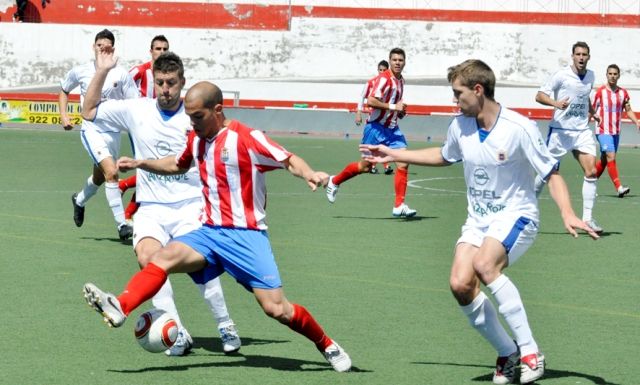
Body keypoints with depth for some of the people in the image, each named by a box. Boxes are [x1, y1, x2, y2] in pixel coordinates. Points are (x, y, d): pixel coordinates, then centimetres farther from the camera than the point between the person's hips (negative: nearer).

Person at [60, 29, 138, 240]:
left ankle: (79, 201, 54)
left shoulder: (121, 74, -4)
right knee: (111, 171, -22)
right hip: (91, 130, -3)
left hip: (113, 131, 3)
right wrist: (63, 115, 6)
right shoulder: (80, 71, -1)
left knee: (99, 177, 20)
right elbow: (64, 90, 18)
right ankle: (122, 225, -20)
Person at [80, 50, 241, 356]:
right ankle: (178, 334, -23)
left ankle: (226, 329, -3)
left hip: (189, 206, -2)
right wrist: (102, 71, 6)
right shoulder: (136, 111, 7)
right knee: (147, 256, -27)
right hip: (151, 208, 2)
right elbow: (90, 110, 15)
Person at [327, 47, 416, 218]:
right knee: (365, 166, 2)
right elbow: (370, 101, -25)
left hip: (392, 129, 7)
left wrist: (400, 111, 9)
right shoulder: (384, 78, -16)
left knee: (403, 164, -8)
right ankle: (334, 181, 27)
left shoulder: (401, 80, 11)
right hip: (376, 127, -7)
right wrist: (393, 106, -26)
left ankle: (399, 206, -5)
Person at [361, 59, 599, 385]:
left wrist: (567, 214, -26)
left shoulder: (519, 128, -18)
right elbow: (444, 156, 24)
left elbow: (551, 173, -12)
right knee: (460, 284, -16)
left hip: (515, 215, -6)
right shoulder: (460, 126, 1)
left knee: (485, 265, -35)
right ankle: (508, 354, 2)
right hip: (478, 219, 6)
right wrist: (394, 154, 24)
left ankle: (530, 352, -28)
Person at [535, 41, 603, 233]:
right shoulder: (561, 75, -10)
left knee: (591, 171, -9)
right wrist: (556, 103, -27)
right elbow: (539, 95, -11)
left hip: (582, 131, 4)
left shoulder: (590, 76, 8)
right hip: (560, 130, -4)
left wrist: (591, 112, 22)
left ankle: (588, 217, -6)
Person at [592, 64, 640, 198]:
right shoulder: (600, 92, -5)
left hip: (616, 131, 5)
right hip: (603, 131, -5)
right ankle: (619, 187, -23)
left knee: (604, 160, 12)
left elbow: (628, 110, 11)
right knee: (611, 157, -17)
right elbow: (592, 111, 3)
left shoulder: (623, 93, 6)